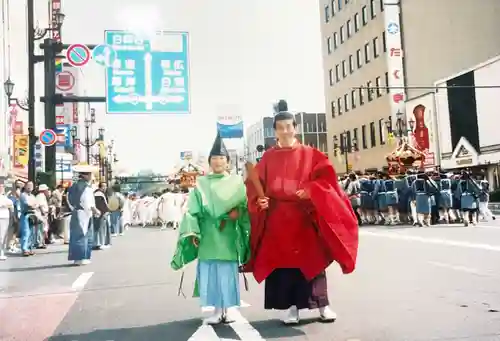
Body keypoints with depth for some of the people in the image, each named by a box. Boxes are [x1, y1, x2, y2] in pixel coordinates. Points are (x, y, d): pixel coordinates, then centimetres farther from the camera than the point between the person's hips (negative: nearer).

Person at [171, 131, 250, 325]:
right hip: (208, 237, 1)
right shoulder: (201, 184, 12)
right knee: (211, 272, 0)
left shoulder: (237, 182, 11)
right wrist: (193, 233, -6)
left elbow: (244, 206, 5)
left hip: (228, 237, -1)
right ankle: (217, 310, 10)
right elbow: (193, 210, 5)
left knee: (229, 272, -1)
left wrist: (237, 212, -16)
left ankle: (230, 308, 12)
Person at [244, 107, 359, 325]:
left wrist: (310, 191, -17)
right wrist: (260, 199, -11)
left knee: (312, 259, 2)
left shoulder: (310, 154, 5)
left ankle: (323, 305, 14)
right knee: (283, 261, 3)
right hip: (277, 218, 1)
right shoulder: (268, 157, 8)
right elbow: (255, 184, 7)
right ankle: (291, 307, 14)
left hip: (304, 216, -1)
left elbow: (326, 178, -2)